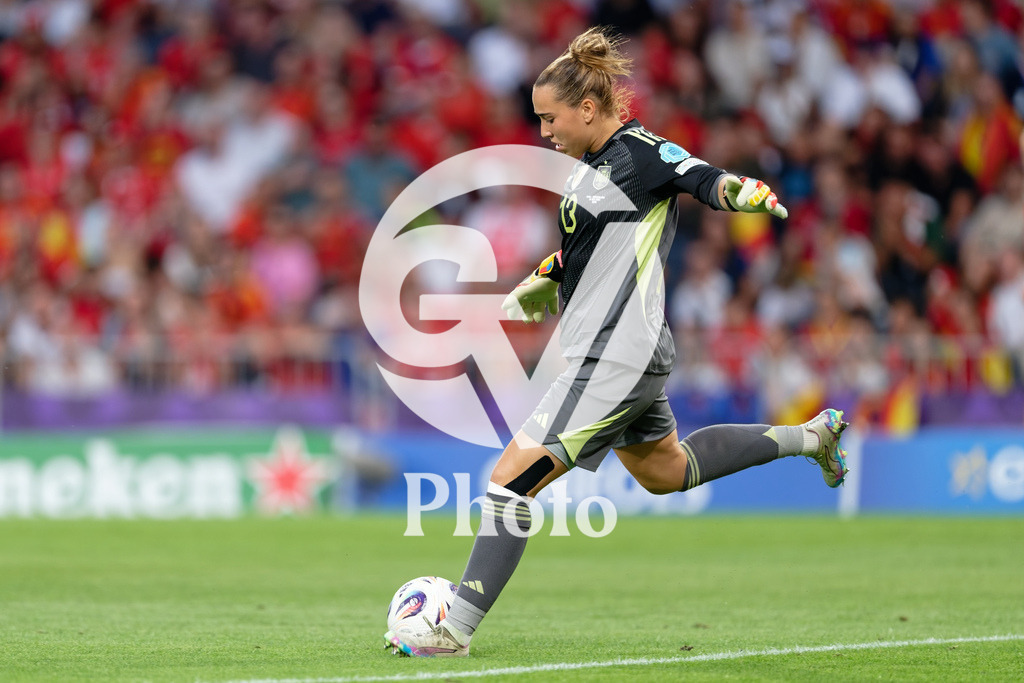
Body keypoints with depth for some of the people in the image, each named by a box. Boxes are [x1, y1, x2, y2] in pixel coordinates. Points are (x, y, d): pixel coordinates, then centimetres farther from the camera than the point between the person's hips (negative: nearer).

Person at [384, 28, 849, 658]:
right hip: (622, 356, 11)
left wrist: (745, 192, -50)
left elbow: (703, 179, -30)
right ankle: (810, 436, 38)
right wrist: (544, 280, 40)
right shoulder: (595, 164, 13)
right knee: (664, 472, 30)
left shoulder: (639, 152, -14)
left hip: (614, 358, -11)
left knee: (511, 481, -13)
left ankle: (456, 630, -11)